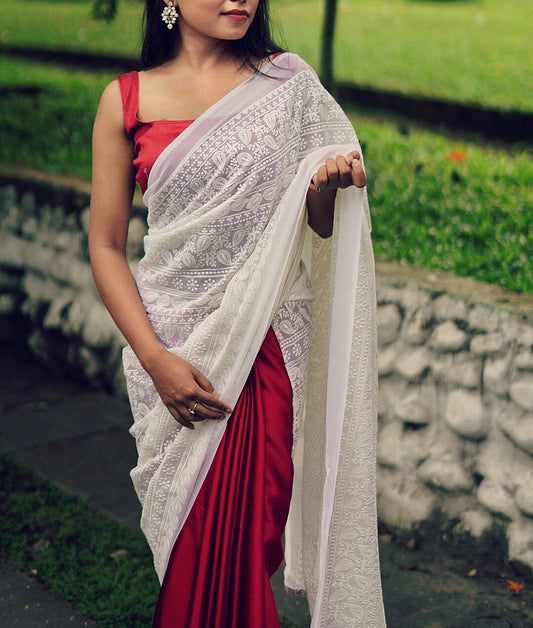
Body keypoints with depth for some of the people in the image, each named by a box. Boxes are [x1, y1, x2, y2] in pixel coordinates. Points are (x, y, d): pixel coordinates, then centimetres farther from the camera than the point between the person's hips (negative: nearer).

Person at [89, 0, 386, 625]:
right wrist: (155, 358, -10)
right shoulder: (126, 99, 1)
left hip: (271, 339, 1)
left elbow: (320, 227, 10)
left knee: (250, 526, 3)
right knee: (193, 537, 4)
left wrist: (327, 187, -14)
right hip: (175, 344, 0)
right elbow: (105, 246, 0)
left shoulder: (288, 84, 4)